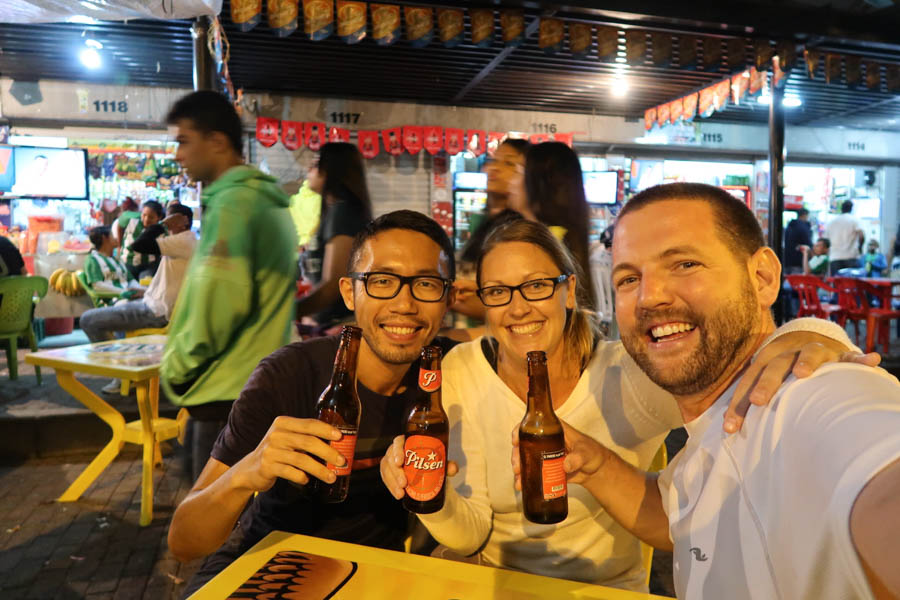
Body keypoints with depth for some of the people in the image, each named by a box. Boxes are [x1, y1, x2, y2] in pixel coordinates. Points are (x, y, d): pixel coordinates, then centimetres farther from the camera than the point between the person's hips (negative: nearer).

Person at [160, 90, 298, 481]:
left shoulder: (231, 202, -15)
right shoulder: (268, 200, 15)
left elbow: (220, 300, -22)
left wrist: (177, 364, -8)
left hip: (228, 391, -9)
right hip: (261, 384, 10)